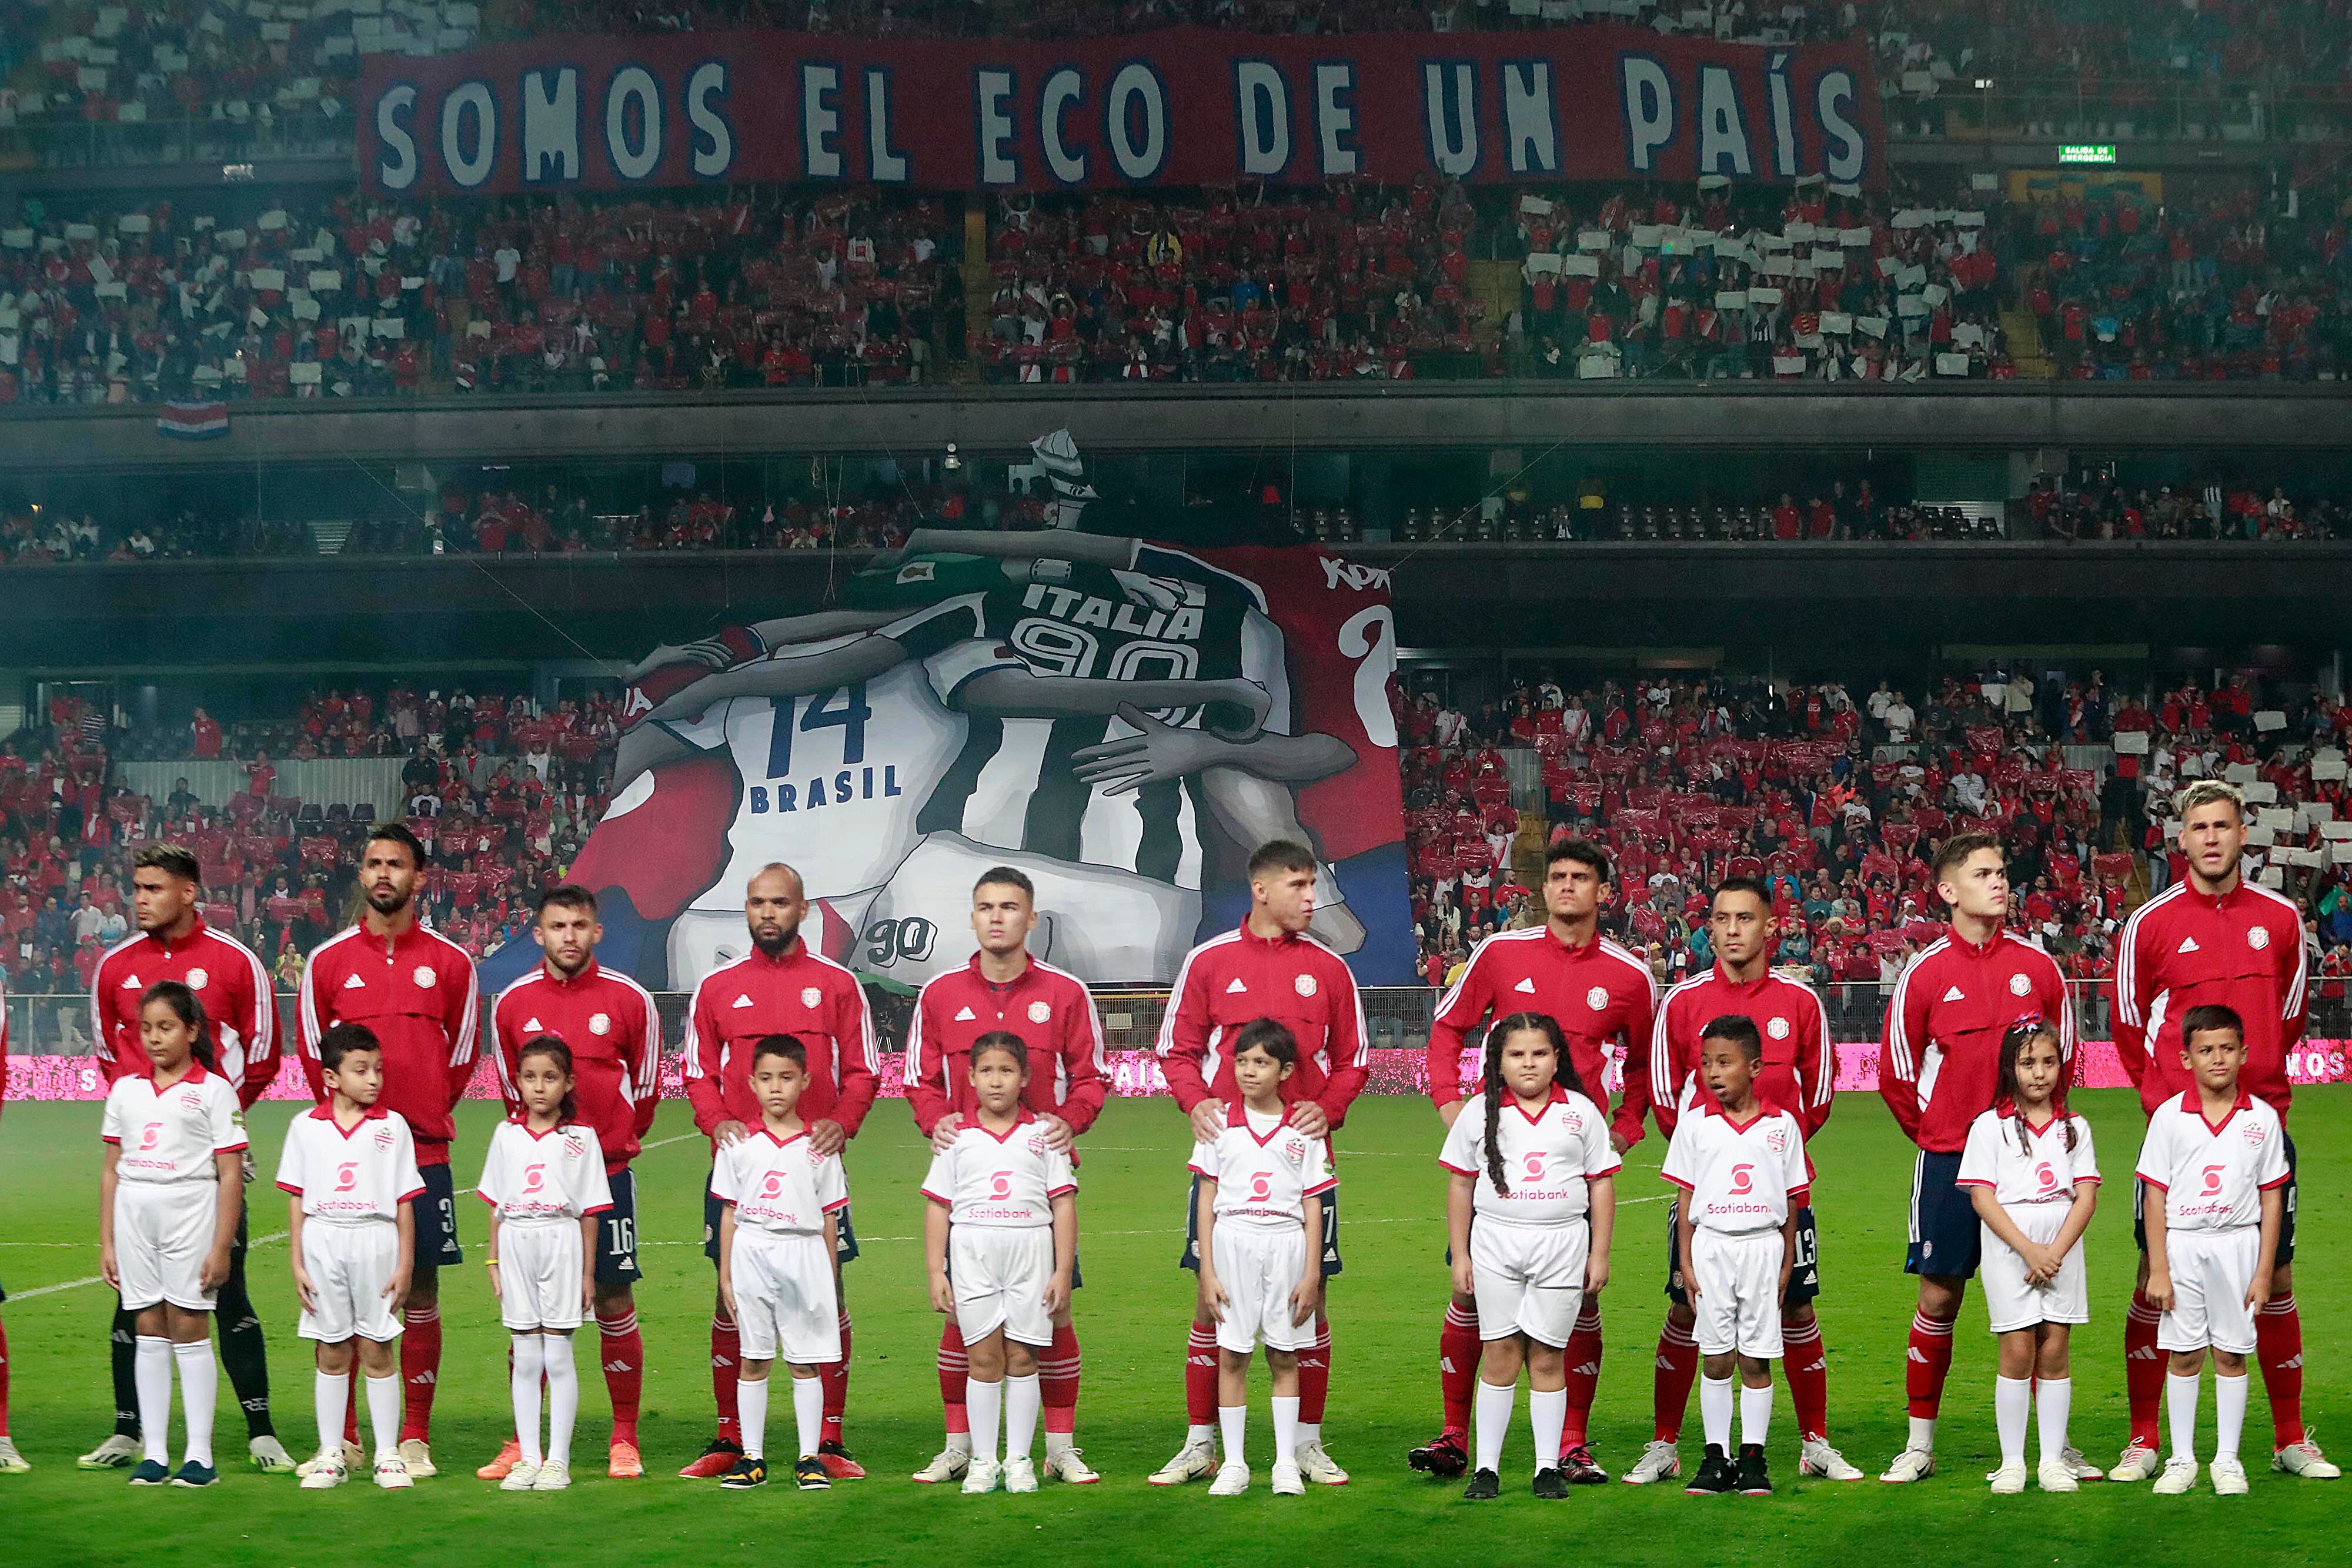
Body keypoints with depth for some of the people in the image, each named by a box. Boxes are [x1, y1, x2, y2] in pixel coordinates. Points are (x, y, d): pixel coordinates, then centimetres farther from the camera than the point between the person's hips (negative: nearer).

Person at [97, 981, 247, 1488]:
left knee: (189, 1327, -3)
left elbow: (230, 1175, -4)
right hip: (134, 1210, 4)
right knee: (149, 1330, 5)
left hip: (190, 1207, -4)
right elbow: (111, 1170, 14)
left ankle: (199, 1455, 1)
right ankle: (152, 1454, 7)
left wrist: (222, 1246, -9)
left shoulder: (213, 1091, -1)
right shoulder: (125, 1091, 12)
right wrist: (106, 1242, 9)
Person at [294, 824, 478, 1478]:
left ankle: (415, 1440, 6)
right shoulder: (328, 961, 5)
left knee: (421, 1293, 1)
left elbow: (461, 1055, 12)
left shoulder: (450, 963, 5)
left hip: (424, 1152, 0)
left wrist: (426, 1115, 10)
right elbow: (312, 1053, 12)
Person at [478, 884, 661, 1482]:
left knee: (615, 1304, 0)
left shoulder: (629, 1000, -1)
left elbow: (646, 1087, 10)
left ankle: (624, 1442, 6)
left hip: (607, 1174, -1)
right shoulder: (514, 1003, 4)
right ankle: (522, 1443, 7)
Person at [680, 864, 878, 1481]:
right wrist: (716, 1122, -9)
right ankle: (729, 1441, 9)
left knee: (827, 1294, -1)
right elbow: (700, 1073, 11)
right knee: (732, 1300, 2)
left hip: (815, 1162, -1)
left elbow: (861, 1071, 7)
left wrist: (841, 1122, -12)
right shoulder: (717, 986, 9)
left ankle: (829, 1442, 4)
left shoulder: (837, 984, 7)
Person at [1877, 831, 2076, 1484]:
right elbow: (1896, 1075, 6)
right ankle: (1920, 1444, 9)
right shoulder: (1924, 973, -1)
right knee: (1940, 1295, 1)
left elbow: (2062, 1058, 15)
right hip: (1948, 1157, -1)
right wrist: (1933, 1136, 7)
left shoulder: (2037, 966, 4)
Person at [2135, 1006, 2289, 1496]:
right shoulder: (2169, 1116, -2)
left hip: (2237, 1244, 0)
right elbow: (2156, 1198, -1)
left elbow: (2272, 1200, 3)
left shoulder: (2263, 1118, 0)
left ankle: (2228, 1459, 13)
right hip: (2182, 1245, 0)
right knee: (2184, 1355, 5)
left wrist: (2264, 1272, -1)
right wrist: (2158, 1270, -5)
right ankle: (2182, 1459, 14)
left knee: (2231, 1354, 4)